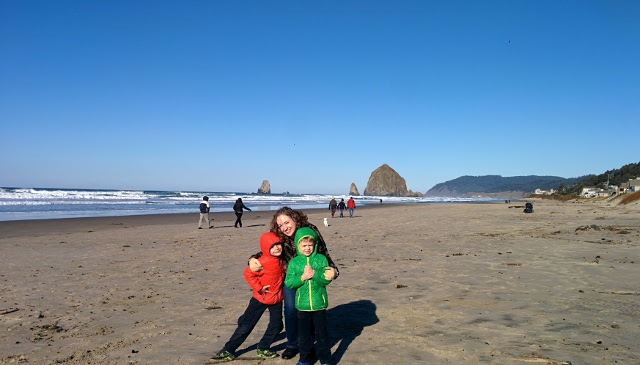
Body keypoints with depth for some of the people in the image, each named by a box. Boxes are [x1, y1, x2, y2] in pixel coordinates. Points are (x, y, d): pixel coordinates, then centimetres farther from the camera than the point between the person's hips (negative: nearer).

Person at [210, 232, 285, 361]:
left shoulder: (280, 258, -3)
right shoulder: (263, 261, -24)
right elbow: (248, 273, -22)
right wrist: (259, 288, -19)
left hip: (277, 298, 6)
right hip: (261, 298, -6)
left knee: (276, 326, 8)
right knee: (246, 326, -1)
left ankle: (263, 349, 27)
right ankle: (228, 350, 10)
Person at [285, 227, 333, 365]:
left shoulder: (321, 259, -3)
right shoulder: (294, 262, 0)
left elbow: (327, 279, -9)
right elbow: (288, 283, -5)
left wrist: (314, 274, -23)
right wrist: (302, 277, -18)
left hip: (319, 304, -1)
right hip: (302, 305, 1)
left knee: (322, 334, 9)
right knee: (304, 334, 14)